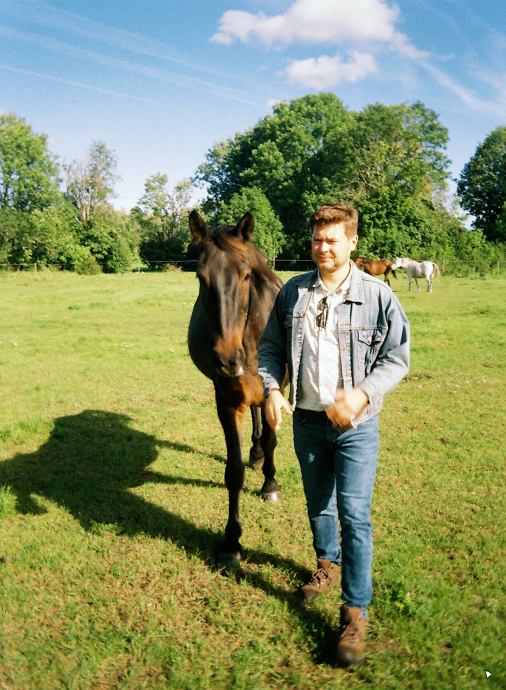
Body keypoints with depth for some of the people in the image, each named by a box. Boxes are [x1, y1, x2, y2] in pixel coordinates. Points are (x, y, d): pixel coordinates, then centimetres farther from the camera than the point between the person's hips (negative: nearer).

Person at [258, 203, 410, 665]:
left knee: (354, 516, -3)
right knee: (317, 503, 22)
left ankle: (356, 612, 11)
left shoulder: (377, 295, -10)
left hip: (356, 424, -4)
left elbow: (397, 358, -7)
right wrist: (271, 389, -11)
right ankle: (328, 564, 48)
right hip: (306, 419, 4)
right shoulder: (292, 293, -2)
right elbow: (271, 348, 6)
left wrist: (363, 394, -22)